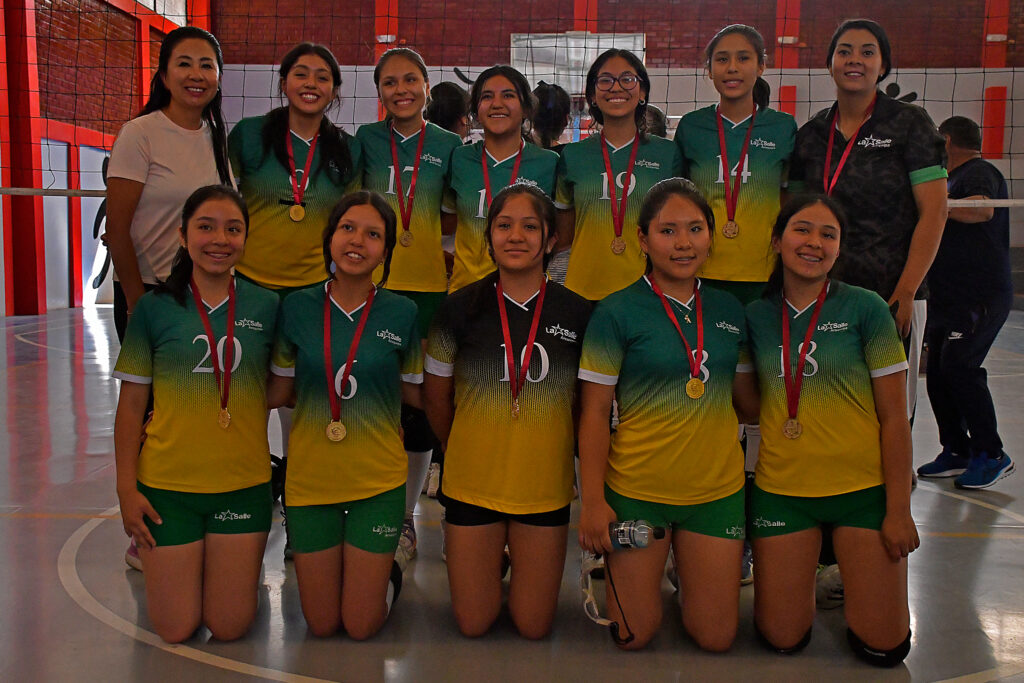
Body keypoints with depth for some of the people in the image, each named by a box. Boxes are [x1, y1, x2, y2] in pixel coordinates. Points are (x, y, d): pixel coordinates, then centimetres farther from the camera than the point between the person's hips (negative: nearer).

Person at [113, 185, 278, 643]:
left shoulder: (266, 307, 0)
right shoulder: (155, 308, -3)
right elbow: (131, 404, 0)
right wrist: (126, 488, -3)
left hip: (243, 482, 1)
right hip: (167, 484, -1)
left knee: (229, 627, 6)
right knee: (175, 630, 6)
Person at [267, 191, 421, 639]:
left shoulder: (401, 312, -6)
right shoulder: (297, 307, -4)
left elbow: (415, 393, 5)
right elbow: (278, 391, 2)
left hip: (377, 480, -1)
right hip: (310, 478, 1)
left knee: (361, 626, 5)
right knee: (321, 624, 11)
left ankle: (386, 575, 36)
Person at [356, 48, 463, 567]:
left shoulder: (449, 145, 4)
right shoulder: (366, 139, 5)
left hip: (431, 288, 0)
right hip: (373, 285, 0)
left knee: (421, 404, 5)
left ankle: (405, 518, 19)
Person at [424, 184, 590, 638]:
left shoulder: (577, 314, -5)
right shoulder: (461, 309, -6)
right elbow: (436, 400, 6)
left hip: (545, 486, 1)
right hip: (471, 483, 0)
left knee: (533, 626, 9)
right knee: (473, 624, 8)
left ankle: (517, 562, 38)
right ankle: (489, 562, 37)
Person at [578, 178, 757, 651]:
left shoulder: (729, 310, 5)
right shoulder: (617, 312, -9)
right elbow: (594, 413, -9)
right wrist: (592, 501, -14)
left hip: (717, 490, 4)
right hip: (636, 492, -3)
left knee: (716, 638, 9)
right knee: (634, 637, 7)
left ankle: (685, 573, 38)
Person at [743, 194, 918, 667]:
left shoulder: (865, 308, -6)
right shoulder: (756, 316, 2)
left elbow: (894, 416, -6)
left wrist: (898, 510, -8)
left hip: (864, 488, -1)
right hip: (781, 489, 2)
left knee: (882, 646, 1)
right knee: (782, 639, 3)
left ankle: (844, 562, 29)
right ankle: (806, 566, 32)